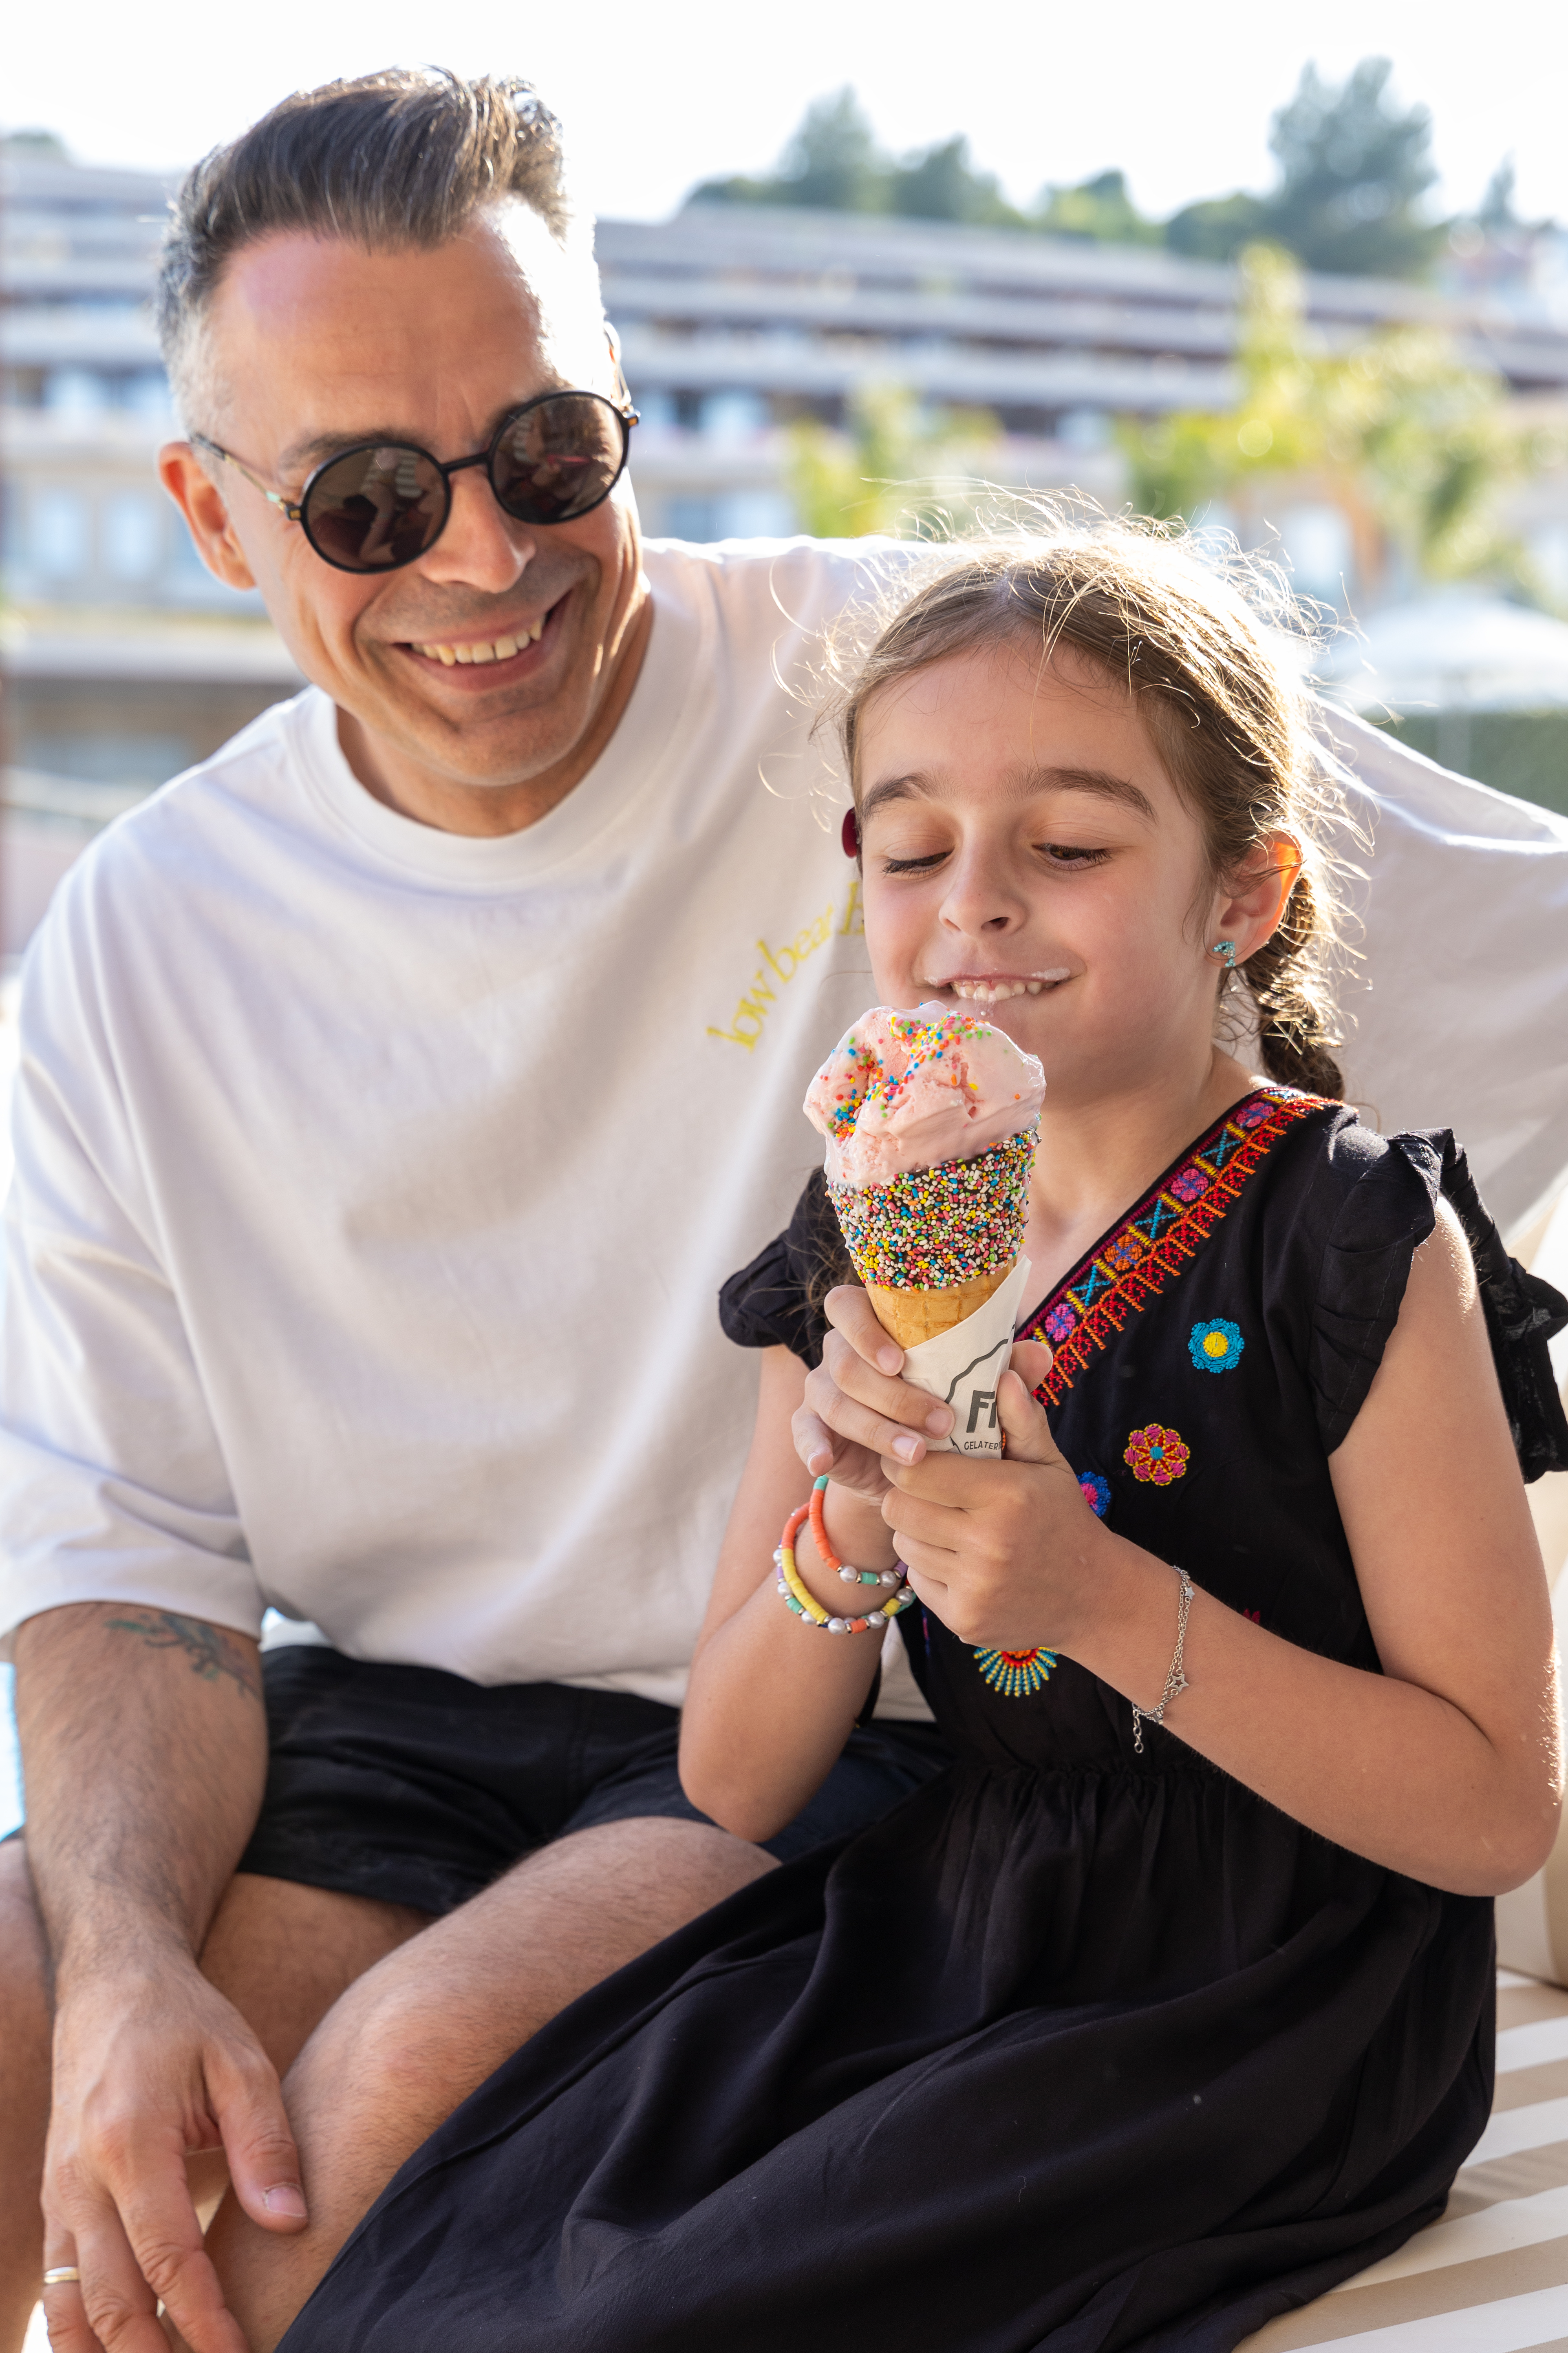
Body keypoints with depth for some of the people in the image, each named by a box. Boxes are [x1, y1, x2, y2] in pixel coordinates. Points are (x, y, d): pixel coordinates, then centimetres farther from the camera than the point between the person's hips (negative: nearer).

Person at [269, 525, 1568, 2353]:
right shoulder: (863, 1253, 5)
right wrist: (849, 1523, -15)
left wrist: (1105, 1602, -24)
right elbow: (733, 1785, 5)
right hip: (932, 1935, 5)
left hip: (1252, 2015, -5)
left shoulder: (1356, 1243, -11)